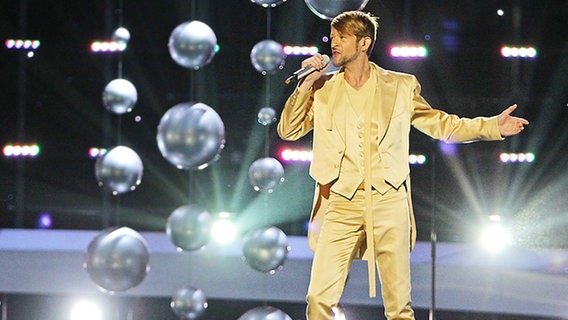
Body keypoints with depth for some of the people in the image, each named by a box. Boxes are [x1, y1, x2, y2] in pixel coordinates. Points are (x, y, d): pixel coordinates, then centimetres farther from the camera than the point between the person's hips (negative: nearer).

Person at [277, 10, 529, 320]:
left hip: (389, 204, -1)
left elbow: (439, 123, 15)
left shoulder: (400, 87, 8)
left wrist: (491, 126, 7)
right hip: (341, 206, 1)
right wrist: (305, 85, -4)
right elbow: (288, 131, 7)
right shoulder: (323, 88, 10)